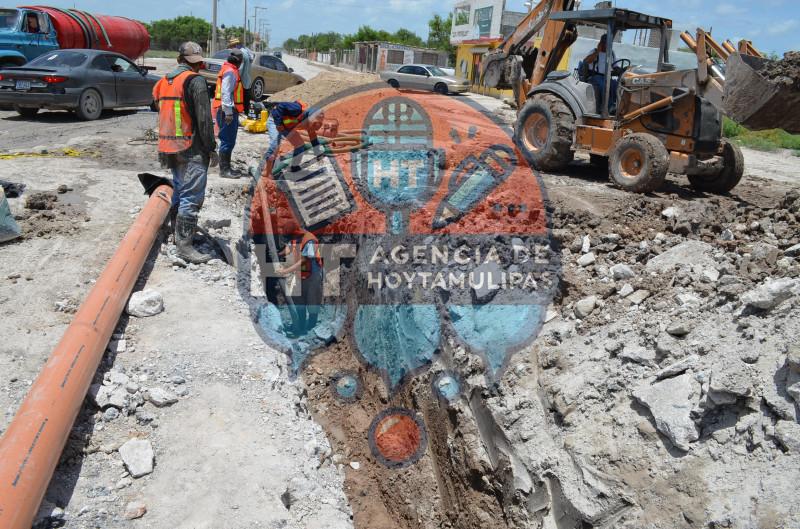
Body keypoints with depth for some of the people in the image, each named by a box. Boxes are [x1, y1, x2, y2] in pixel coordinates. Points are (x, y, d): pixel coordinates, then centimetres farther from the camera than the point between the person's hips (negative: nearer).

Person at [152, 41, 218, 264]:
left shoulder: (165, 81, 16)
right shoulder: (195, 80, -10)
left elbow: (162, 114, 20)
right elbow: (204, 119, -15)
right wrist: (211, 148, -10)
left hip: (171, 147, 9)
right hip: (192, 149, -9)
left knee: (179, 191, 21)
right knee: (192, 196, -8)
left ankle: (178, 231, 34)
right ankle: (184, 245, -9)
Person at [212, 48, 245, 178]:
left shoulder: (229, 69, 19)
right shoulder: (230, 71, -13)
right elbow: (226, 93, -21)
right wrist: (228, 112, -25)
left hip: (229, 112, 11)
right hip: (228, 112, -11)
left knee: (229, 141, 16)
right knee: (228, 141, -8)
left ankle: (226, 167, 24)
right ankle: (224, 170, -5)